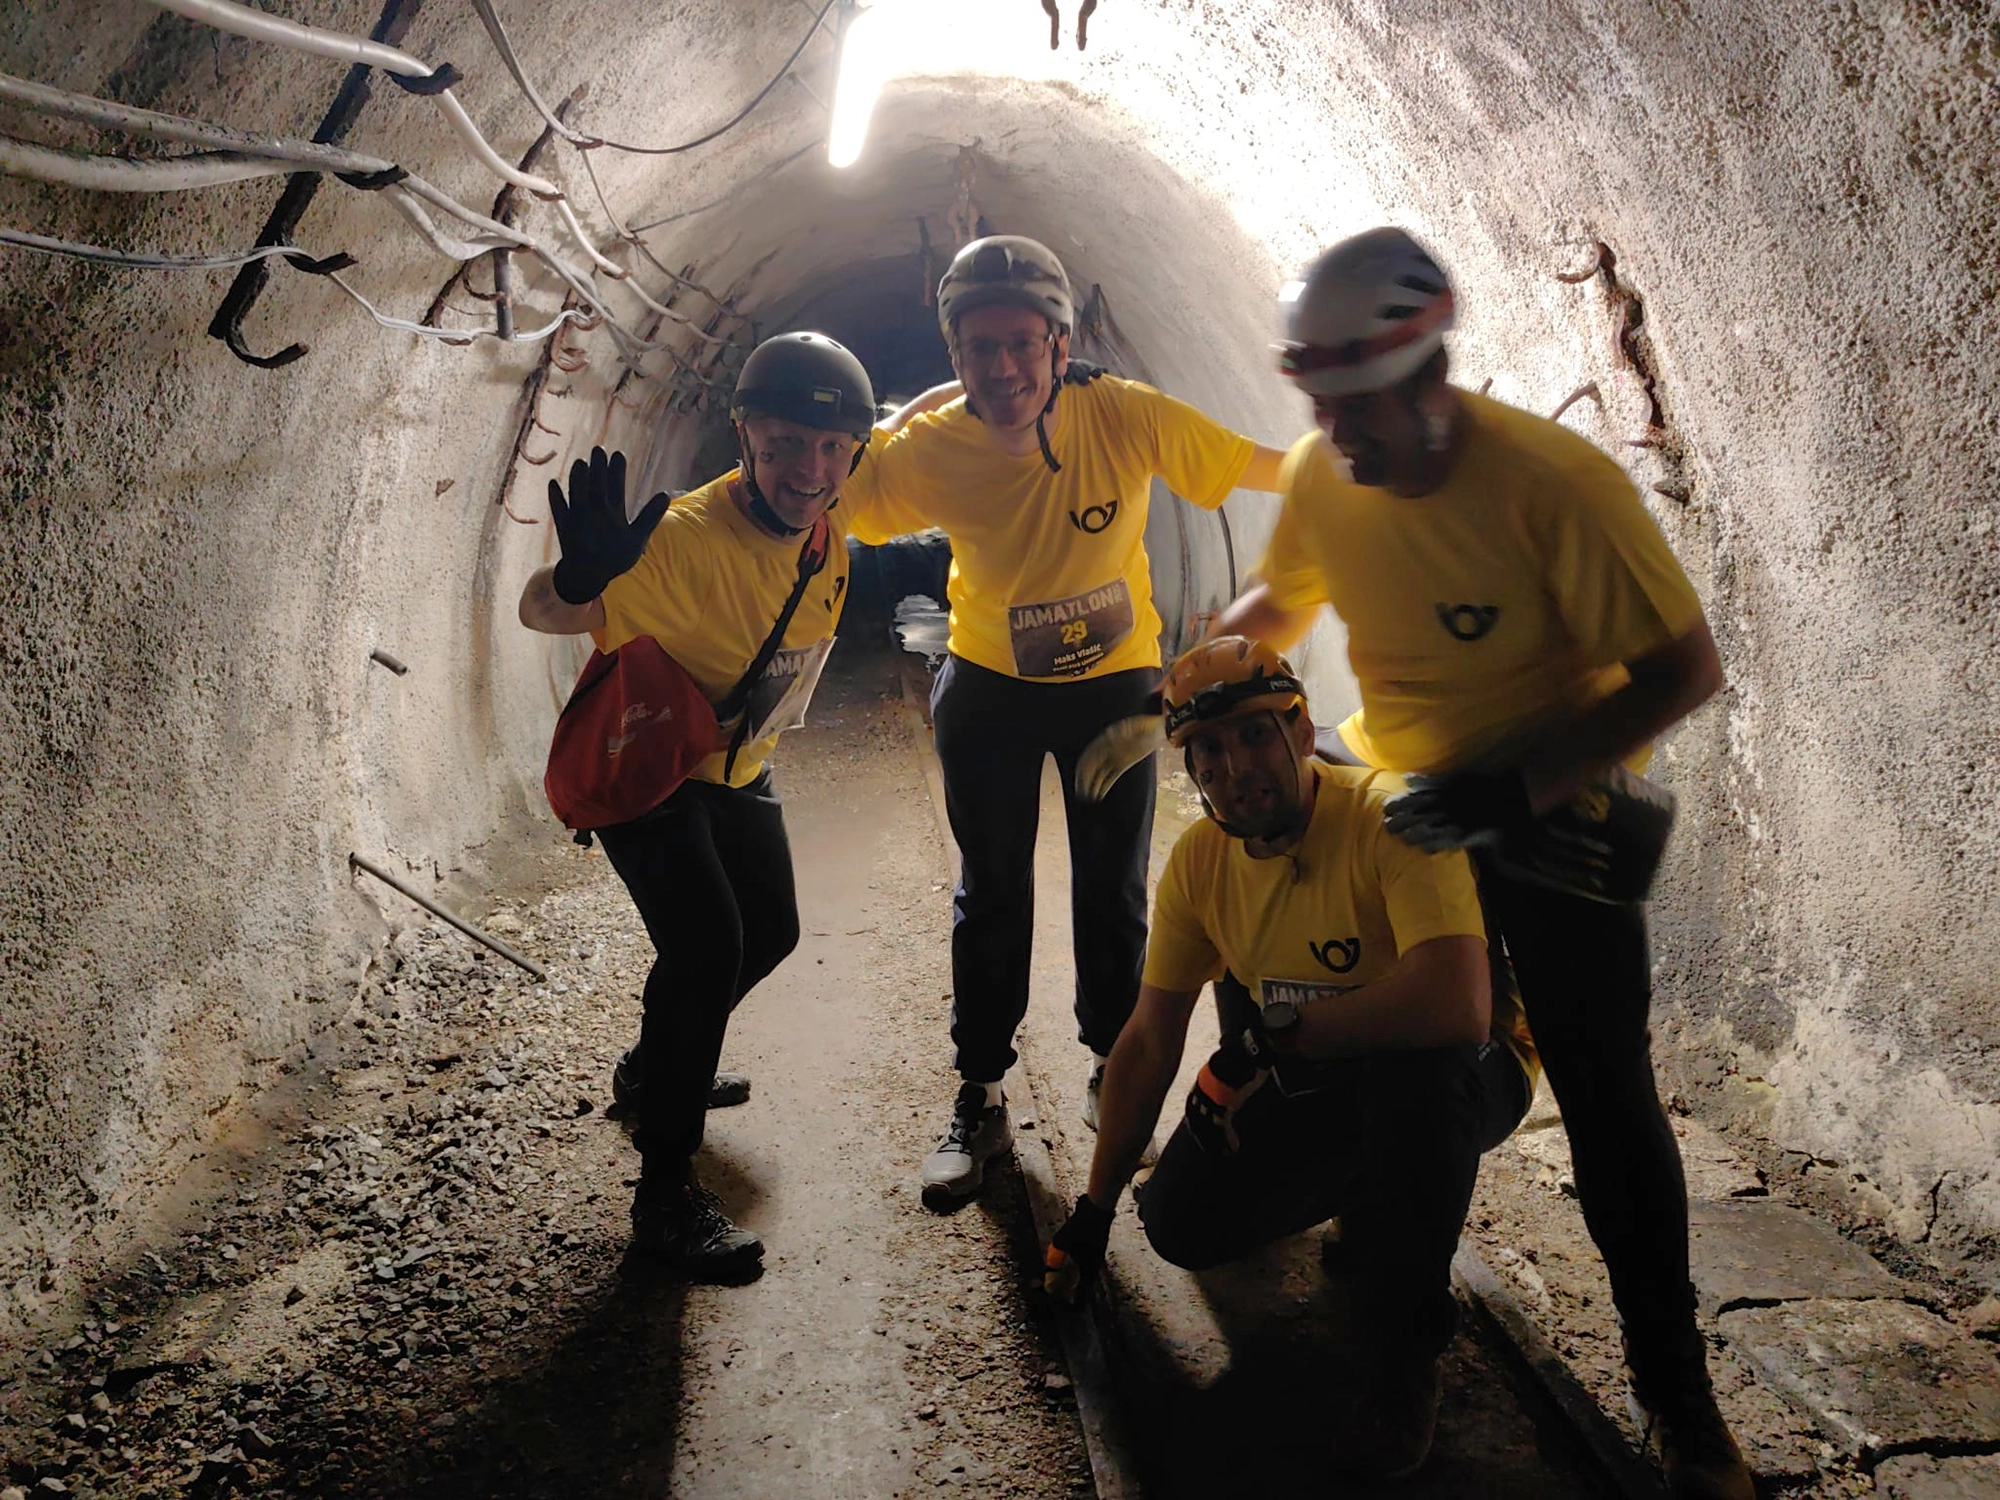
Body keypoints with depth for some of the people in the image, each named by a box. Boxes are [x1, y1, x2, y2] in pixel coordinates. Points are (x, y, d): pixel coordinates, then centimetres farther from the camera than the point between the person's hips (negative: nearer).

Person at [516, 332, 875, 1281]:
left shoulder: (828, 530, -12)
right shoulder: (688, 538, -34)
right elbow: (541, 614, -36)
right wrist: (580, 578, -56)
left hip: (734, 766, 8)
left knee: (770, 933, 17)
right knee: (707, 944, -23)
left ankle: (658, 1068, 43)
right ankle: (665, 1193, -11)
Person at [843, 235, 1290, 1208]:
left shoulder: (1125, 416, -24)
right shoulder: (929, 450, -22)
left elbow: (1261, 467, -15)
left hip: (1116, 681, 0)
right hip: (989, 685, 0)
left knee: (1113, 891, 8)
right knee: (990, 894, 5)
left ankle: (1113, 1069, 33)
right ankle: (979, 1101, 22)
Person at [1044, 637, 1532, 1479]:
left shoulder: (1393, 816, -28)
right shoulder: (1200, 860, -8)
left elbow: (1457, 1006, -44)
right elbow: (1148, 1042, 1)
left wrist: (1273, 1038, -31)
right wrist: (1093, 1213, 3)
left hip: (1461, 1072, -5)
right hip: (1314, 1084, 6)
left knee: (1416, 1064, -39)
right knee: (1182, 1222, -9)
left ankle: (1400, 1353, -15)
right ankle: (1371, 1193, 20)